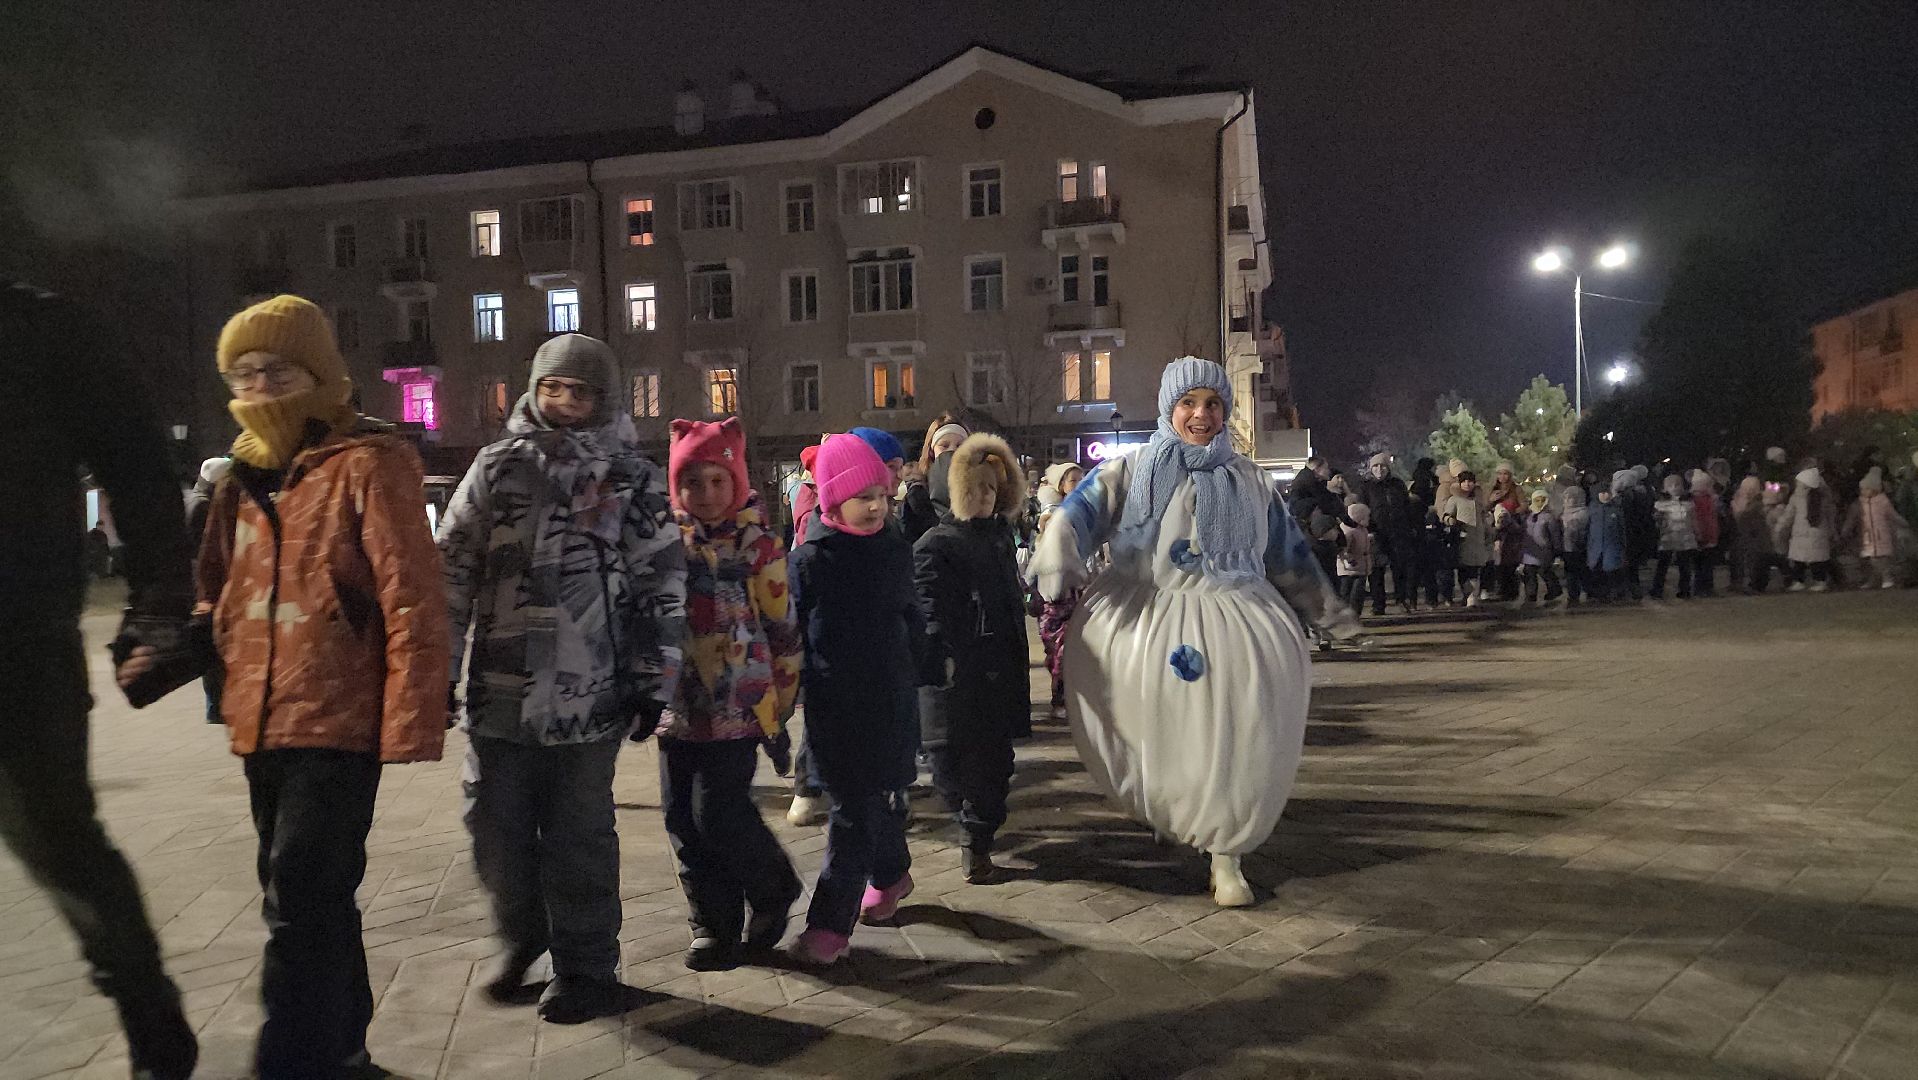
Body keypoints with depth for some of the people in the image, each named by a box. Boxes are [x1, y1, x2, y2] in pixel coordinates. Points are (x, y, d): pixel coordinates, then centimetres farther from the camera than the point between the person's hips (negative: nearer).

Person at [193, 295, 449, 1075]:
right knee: (302, 898, 18)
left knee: (302, 904, -8)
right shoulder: (245, 476, 13)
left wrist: (408, 723, -18)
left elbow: (413, 603, -15)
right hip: (264, 723, 8)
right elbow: (221, 594, 22)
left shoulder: (366, 465, -10)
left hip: (338, 722, -8)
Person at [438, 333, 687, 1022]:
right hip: (500, 691, 3)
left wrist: (654, 681, -4)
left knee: (580, 839, 7)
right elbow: (453, 571, 7)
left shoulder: (632, 478, 2)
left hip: (590, 698, -2)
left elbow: (664, 584, 0)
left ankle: (586, 971, 23)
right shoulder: (499, 466, 7)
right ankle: (523, 938, 36)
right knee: (497, 833, 9)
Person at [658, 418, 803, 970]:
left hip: (737, 707, -5)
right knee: (683, 819, 7)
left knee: (720, 814, -7)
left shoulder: (758, 545, -5)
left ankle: (774, 887, 21)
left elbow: (782, 628, -1)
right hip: (677, 706, 5)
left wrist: (782, 701, 1)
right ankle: (713, 925, 23)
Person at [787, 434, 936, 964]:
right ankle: (891, 872, 38)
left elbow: (912, 620, 14)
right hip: (831, 704, 0)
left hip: (889, 701, 0)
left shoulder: (895, 550, 4)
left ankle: (831, 922, 0)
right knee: (877, 798, 12)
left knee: (857, 810, -5)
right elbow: (790, 635, 2)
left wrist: (923, 673, 15)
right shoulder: (810, 560, -2)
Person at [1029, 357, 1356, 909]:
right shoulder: (1130, 472, 6)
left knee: (1235, 744, -5)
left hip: (1234, 624, 1)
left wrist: (1329, 610, 25)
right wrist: (1058, 560, -29)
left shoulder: (1248, 479, 15)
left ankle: (1225, 853, 14)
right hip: (1143, 620, -1)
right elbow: (1079, 512, -9)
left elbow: (1289, 552, 22)